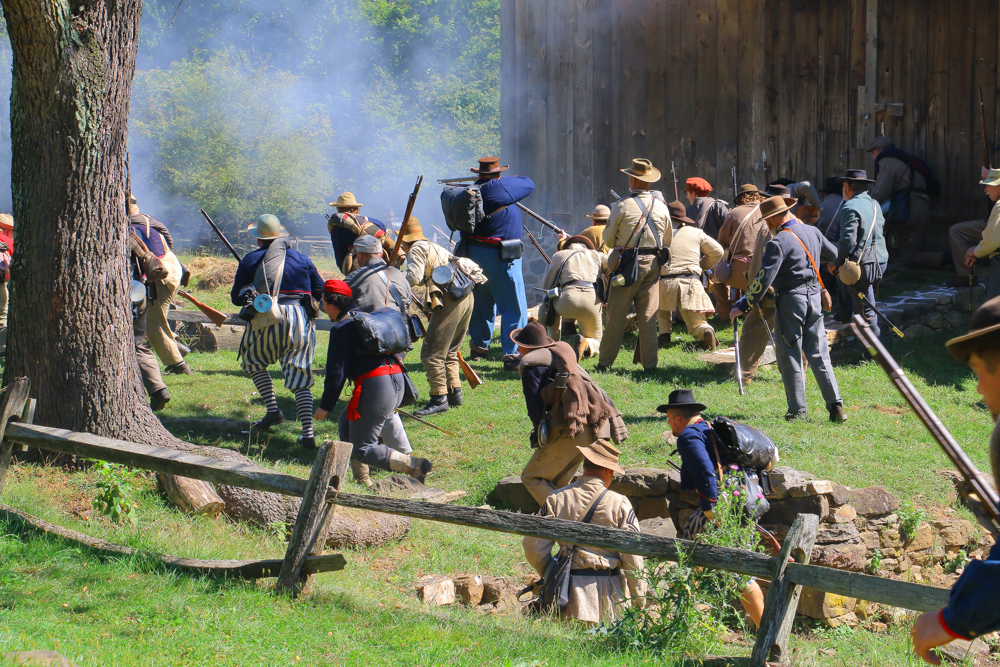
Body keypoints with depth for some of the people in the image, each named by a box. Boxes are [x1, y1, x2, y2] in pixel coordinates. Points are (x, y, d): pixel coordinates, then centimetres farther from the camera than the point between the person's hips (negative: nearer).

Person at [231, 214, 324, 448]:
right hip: (302, 321, 2)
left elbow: (236, 298, 12)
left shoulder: (251, 260, 10)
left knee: (254, 361, 25)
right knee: (300, 377, 6)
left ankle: (273, 409, 9)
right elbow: (322, 293, 19)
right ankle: (308, 433, -8)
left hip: (269, 321, -2)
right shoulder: (301, 258, 17)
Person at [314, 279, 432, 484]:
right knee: (346, 423, 27)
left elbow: (337, 371, -10)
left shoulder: (342, 327, -5)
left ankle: (415, 466, -21)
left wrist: (325, 406, -2)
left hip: (375, 384, -9)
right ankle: (362, 480, 24)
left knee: (362, 449, -4)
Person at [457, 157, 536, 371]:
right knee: (514, 307, -4)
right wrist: (515, 179, 21)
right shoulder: (501, 187, -13)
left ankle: (478, 345, 37)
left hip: (472, 252, 7)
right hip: (499, 255, -7)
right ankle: (512, 354, -10)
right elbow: (529, 184, 0)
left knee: (483, 300, 24)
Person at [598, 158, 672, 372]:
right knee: (648, 316, 7)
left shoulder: (623, 205, -9)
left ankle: (605, 362, 4)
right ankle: (650, 364, 5)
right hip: (653, 264, 4)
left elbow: (608, 239, -1)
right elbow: (668, 241, 12)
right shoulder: (661, 206, 4)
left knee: (616, 316, 1)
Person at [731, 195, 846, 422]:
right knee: (819, 354, 11)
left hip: (790, 301, -7)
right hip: (814, 297, 7)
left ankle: (797, 410, 5)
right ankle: (835, 405, 4)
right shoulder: (813, 232, 6)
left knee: (790, 356, 3)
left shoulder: (779, 243, -16)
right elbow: (833, 254, 24)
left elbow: (763, 280, -20)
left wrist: (743, 306, -14)